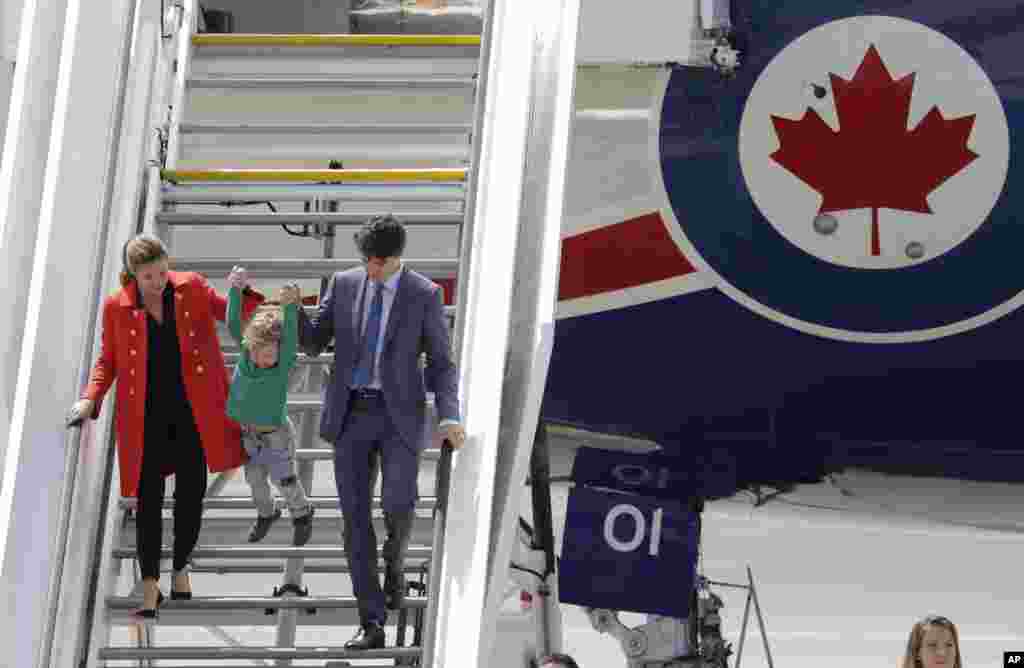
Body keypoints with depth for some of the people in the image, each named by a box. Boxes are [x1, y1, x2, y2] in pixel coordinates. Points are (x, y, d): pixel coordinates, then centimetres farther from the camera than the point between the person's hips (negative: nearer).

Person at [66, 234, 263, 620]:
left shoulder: (191, 288, -1)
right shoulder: (117, 307, -2)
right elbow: (108, 360, 7)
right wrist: (90, 399, -8)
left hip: (194, 409, 1)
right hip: (147, 414, -1)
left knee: (191, 494, 5)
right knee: (149, 498, -6)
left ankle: (180, 570, 27)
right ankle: (150, 591, -2)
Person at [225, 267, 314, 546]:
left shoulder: (285, 363, -23)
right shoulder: (246, 350, -12)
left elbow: (291, 337, -40)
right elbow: (234, 325, -17)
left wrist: (290, 307, -55)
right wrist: (236, 291, -30)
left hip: (276, 433, -4)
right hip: (249, 433, 4)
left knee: (285, 479, 11)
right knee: (254, 478, 19)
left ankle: (302, 515, 36)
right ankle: (266, 513, 44)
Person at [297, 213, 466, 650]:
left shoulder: (425, 295, -2)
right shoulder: (344, 284, 6)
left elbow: (441, 364, -1)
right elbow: (313, 344, 8)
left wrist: (449, 418, -15)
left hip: (399, 416, -2)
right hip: (351, 415, 2)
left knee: (397, 505, -20)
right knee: (355, 518, -4)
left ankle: (394, 564, 17)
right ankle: (372, 625, 2)